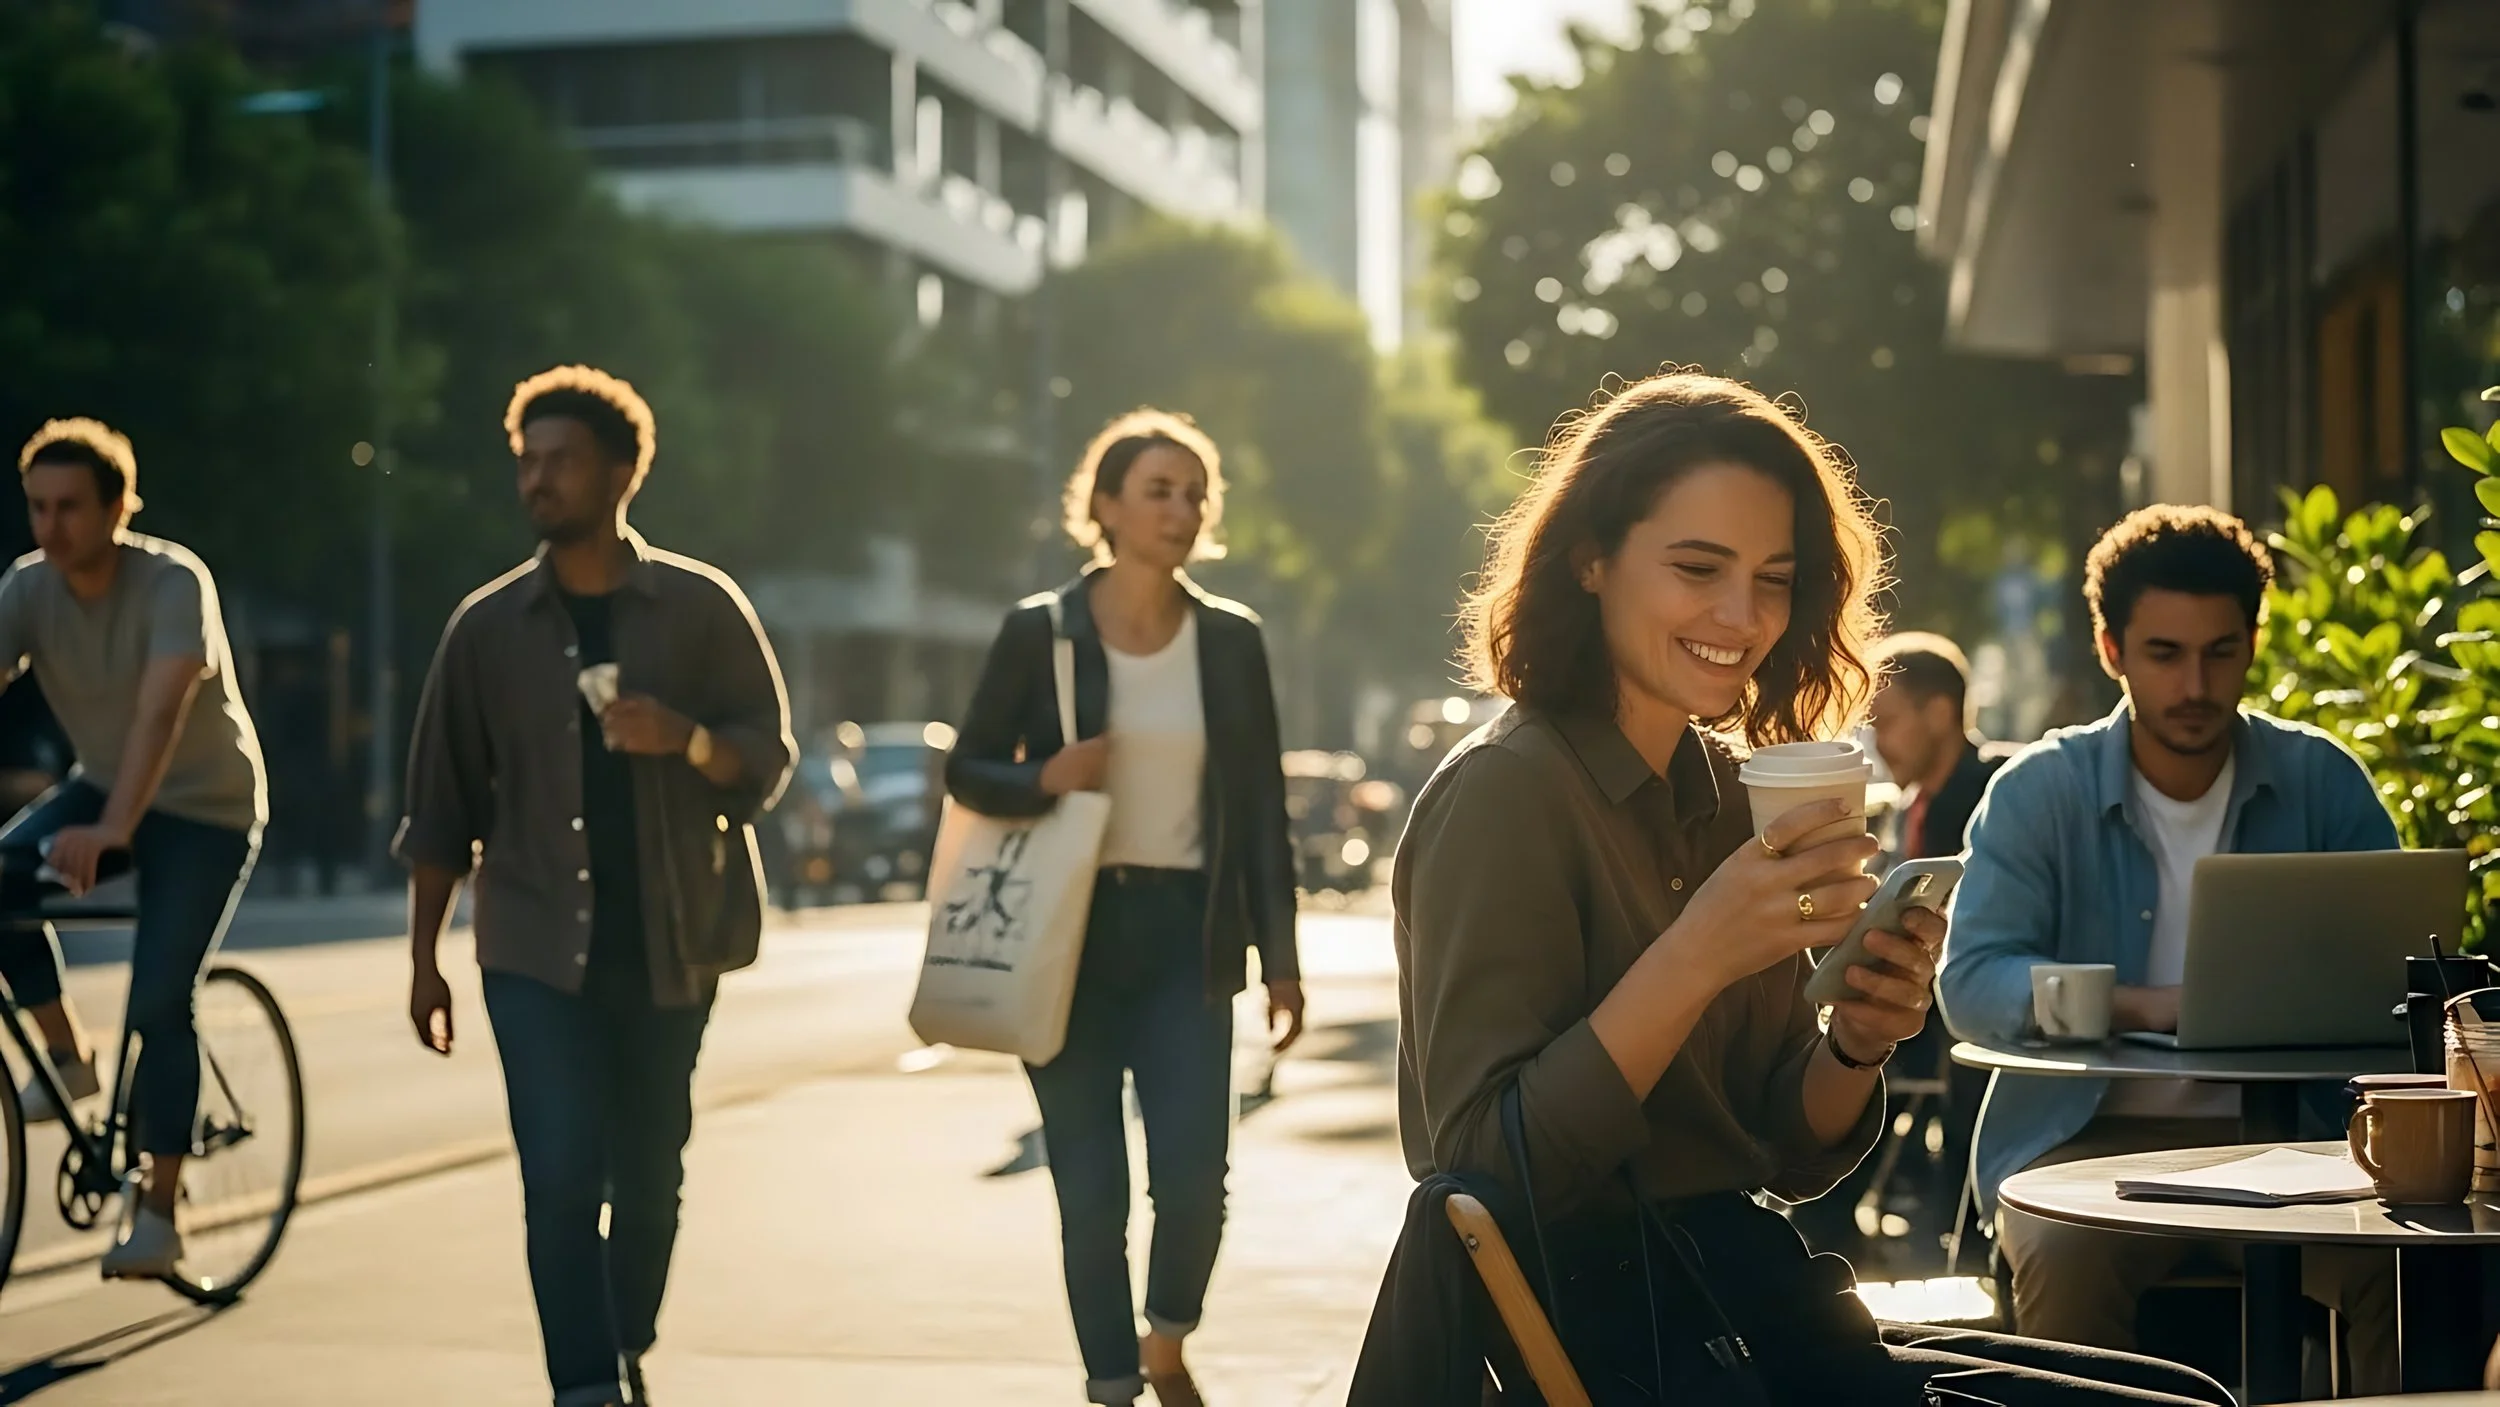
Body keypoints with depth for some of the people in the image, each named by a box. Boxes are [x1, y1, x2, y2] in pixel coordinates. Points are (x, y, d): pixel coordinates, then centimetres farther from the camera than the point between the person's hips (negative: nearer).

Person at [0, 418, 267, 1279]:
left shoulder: (173, 583, -26)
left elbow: (161, 712, -39)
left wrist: (109, 833, -52)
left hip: (205, 806, -5)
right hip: (101, 786, 5)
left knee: (158, 1004, -15)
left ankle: (158, 1213, -4)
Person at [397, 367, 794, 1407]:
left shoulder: (701, 607, 2)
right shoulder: (488, 626, 4)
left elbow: (768, 758, 1)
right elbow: (441, 809, 9)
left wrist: (686, 740, -21)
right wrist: (423, 960, 7)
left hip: (669, 949, 1)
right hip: (537, 950, 0)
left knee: (649, 1181, 10)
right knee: (562, 1180, -11)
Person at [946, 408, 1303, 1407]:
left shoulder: (1232, 640, 4)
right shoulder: (1040, 631, -1)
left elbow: (1262, 810, 5)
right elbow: (967, 771, 5)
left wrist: (1280, 959, 1)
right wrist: (1044, 779, -16)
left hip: (1186, 935, 1)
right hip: (1071, 934, -1)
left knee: (1194, 1176, -7)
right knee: (1090, 1189, 2)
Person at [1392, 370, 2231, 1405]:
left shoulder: (1724, 790, 10)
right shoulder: (1504, 793, -14)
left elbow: (1792, 1156, 13)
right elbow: (1486, 1162, -20)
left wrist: (1857, 1042, -8)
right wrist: (1697, 957, -27)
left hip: (1764, 1316, 8)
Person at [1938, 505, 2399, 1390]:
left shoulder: (2321, 781, 6)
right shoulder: (2040, 792, -1)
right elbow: (1971, 983, -10)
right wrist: (2141, 1006, -27)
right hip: (2089, 1137, -2)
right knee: (2068, 1256, -34)